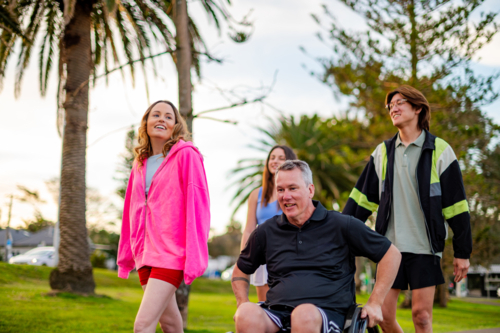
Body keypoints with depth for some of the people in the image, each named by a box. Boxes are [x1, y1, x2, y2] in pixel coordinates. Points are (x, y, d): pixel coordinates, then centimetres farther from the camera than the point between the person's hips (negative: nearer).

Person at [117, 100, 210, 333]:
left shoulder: (186, 156, -4)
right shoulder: (140, 163, 15)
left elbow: (197, 206, -11)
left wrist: (194, 256, -17)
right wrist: (126, 253, 16)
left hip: (171, 251, -7)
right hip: (145, 252, 7)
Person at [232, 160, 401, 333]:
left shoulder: (341, 225, 7)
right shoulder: (266, 232, 16)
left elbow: (392, 254, 12)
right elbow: (240, 271, 30)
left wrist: (375, 304, 6)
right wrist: (243, 304, 10)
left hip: (327, 312, -2)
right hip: (275, 312, 2)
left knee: (305, 315, -41)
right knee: (247, 314, -34)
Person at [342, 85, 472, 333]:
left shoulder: (440, 151, 0)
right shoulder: (382, 152, 11)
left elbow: (456, 205, -1)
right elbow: (362, 197, 12)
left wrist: (462, 252, -2)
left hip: (425, 247, -3)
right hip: (390, 246, 3)